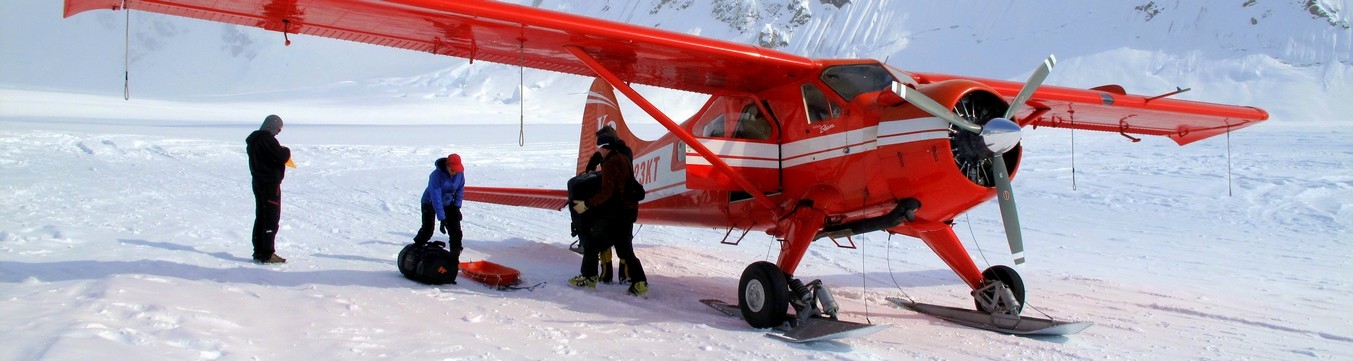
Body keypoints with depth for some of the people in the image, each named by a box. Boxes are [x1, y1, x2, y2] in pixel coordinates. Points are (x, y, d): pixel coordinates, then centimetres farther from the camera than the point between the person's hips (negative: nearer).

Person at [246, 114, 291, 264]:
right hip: (270, 184, -10)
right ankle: (267, 254, -5)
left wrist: (281, 152, 9)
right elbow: (281, 157, -24)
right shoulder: (268, 139, -19)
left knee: (261, 217, 14)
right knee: (272, 219, -5)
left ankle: (259, 252, 18)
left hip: (258, 183, 10)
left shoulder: (254, 139, 11)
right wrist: (286, 151, -3)